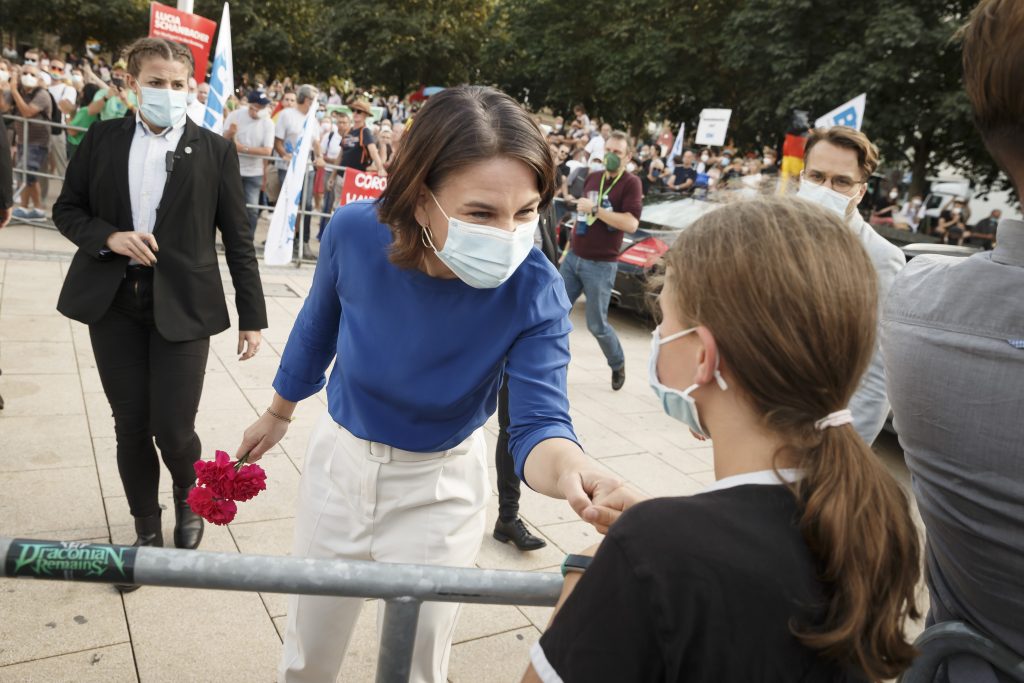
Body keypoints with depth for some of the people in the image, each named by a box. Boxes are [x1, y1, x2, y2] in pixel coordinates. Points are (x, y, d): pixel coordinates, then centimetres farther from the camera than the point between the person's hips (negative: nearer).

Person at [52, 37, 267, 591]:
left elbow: (237, 238, 0)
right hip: (113, 301, 3)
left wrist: (252, 316, -3)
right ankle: (146, 528, 30)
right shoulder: (101, 139, 6)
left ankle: (188, 498, 32)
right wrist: (109, 237, -11)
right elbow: (67, 209, 11)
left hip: (182, 305, -2)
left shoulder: (214, 150, 0)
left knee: (172, 428, -3)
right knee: (130, 425, 9)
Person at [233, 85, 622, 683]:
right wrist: (279, 413, 12)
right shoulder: (355, 232, -23)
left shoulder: (534, 291, -28)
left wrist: (573, 469, -57)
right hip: (339, 459, 2)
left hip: (437, 488, -1)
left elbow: (538, 421, -32)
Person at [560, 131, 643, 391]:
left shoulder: (631, 183, -10)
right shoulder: (593, 177, 9)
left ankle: (618, 364, 26)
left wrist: (595, 209, -24)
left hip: (601, 265, -6)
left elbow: (631, 224, -24)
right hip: (573, 258, 6)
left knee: (596, 325, 1)